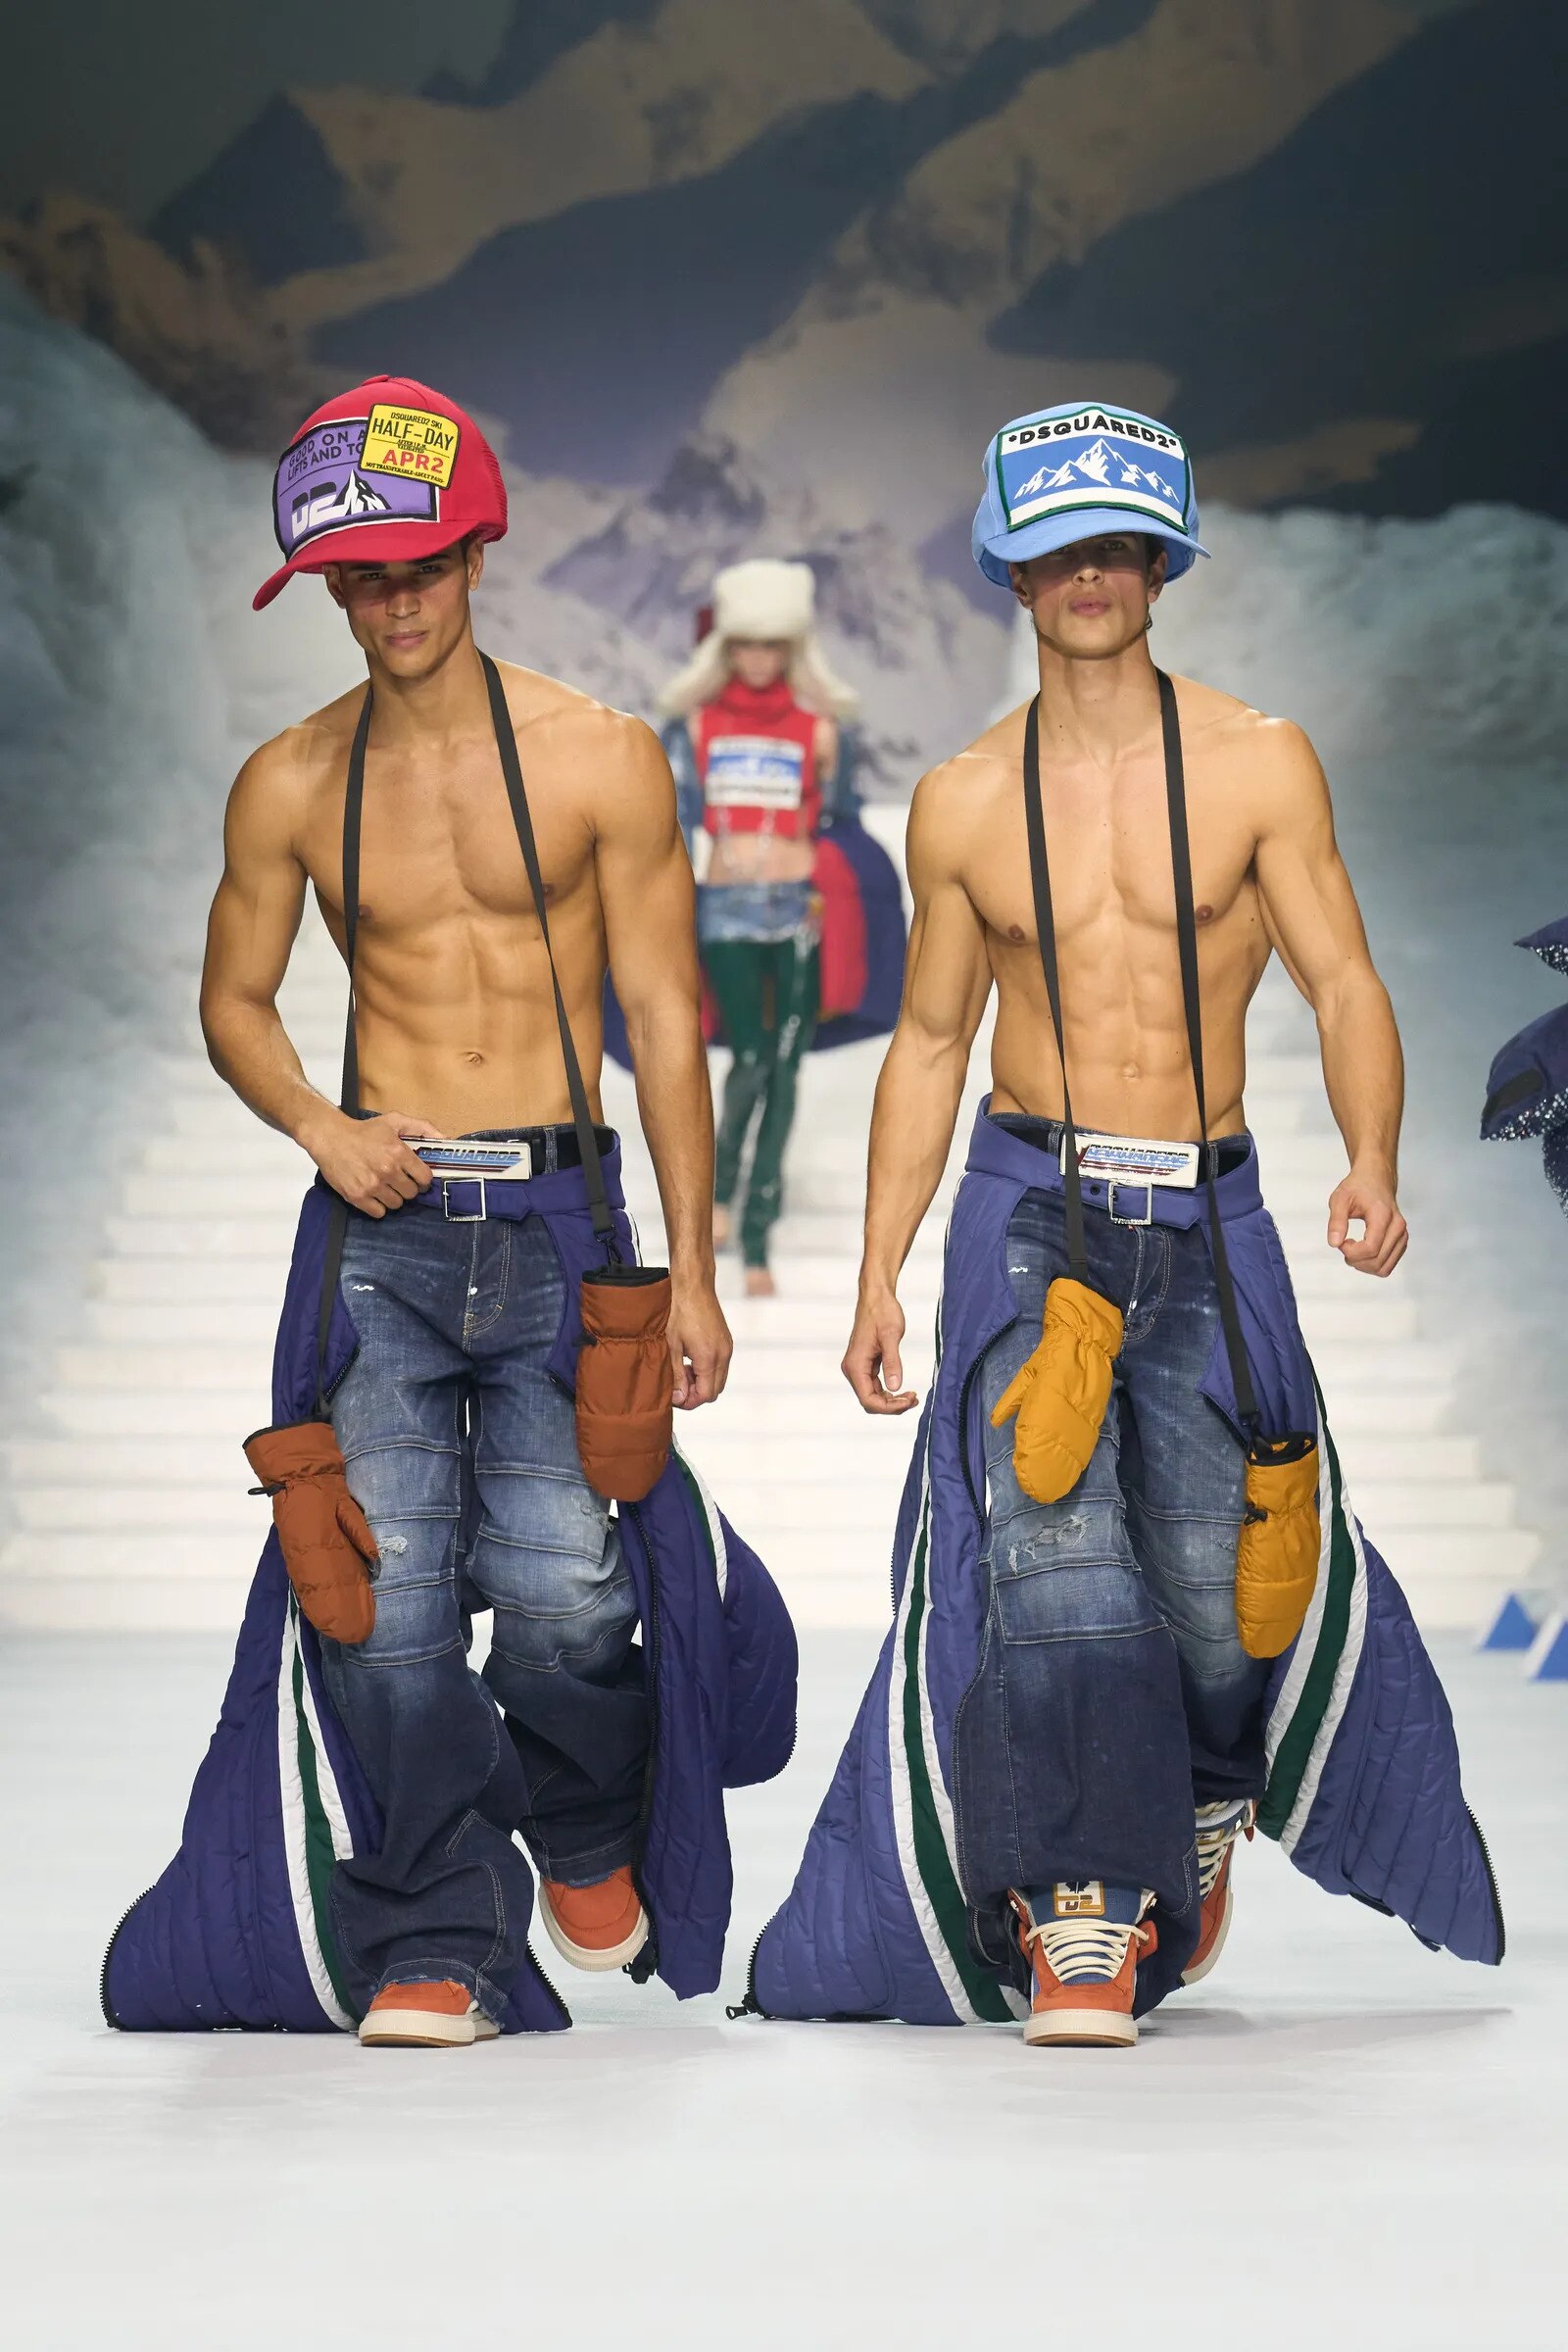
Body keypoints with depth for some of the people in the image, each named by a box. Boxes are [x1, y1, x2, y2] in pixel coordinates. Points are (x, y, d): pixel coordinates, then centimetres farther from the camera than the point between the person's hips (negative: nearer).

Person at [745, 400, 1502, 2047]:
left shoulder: (1257, 767, 1)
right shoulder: (963, 806, 7)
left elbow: (1344, 986, -3)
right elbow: (929, 1043, 14)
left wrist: (1371, 1163, -22)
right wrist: (878, 1276, 10)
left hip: (1208, 1222, 0)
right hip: (1030, 1212, 0)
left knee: (1217, 1579, 4)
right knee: (1054, 1553, -17)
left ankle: (1209, 1805, 37)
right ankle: (1076, 1927, -16)